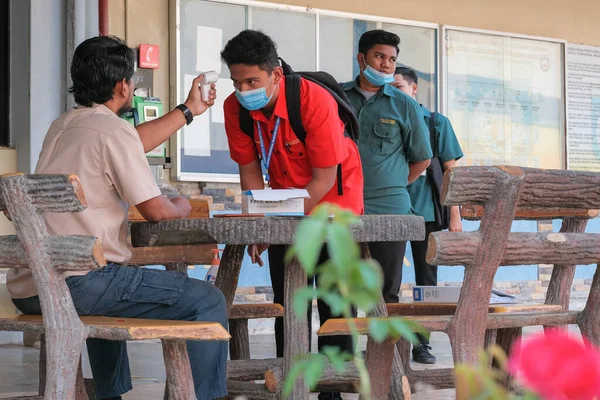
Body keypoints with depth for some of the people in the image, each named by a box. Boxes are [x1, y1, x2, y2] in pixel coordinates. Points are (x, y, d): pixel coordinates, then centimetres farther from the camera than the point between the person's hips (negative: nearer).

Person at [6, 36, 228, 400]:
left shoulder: (62, 127, 17)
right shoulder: (114, 130, -9)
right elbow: (155, 210, -8)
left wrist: (189, 110, 40)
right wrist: (182, 207, 15)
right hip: (75, 284, -9)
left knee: (109, 288, 42)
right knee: (208, 301, -5)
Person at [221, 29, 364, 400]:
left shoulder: (315, 101, -29)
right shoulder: (236, 108, -15)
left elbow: (325, 177, -25)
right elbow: (249, 170, -5)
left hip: (334, 201, -4)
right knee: (288, 300, 6)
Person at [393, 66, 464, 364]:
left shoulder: (436, 123, 5)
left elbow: (450, 170, 4)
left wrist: (455, 215, -3)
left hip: (426, 213, -1)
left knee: (426, 281, 3)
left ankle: (422, 343, 10)